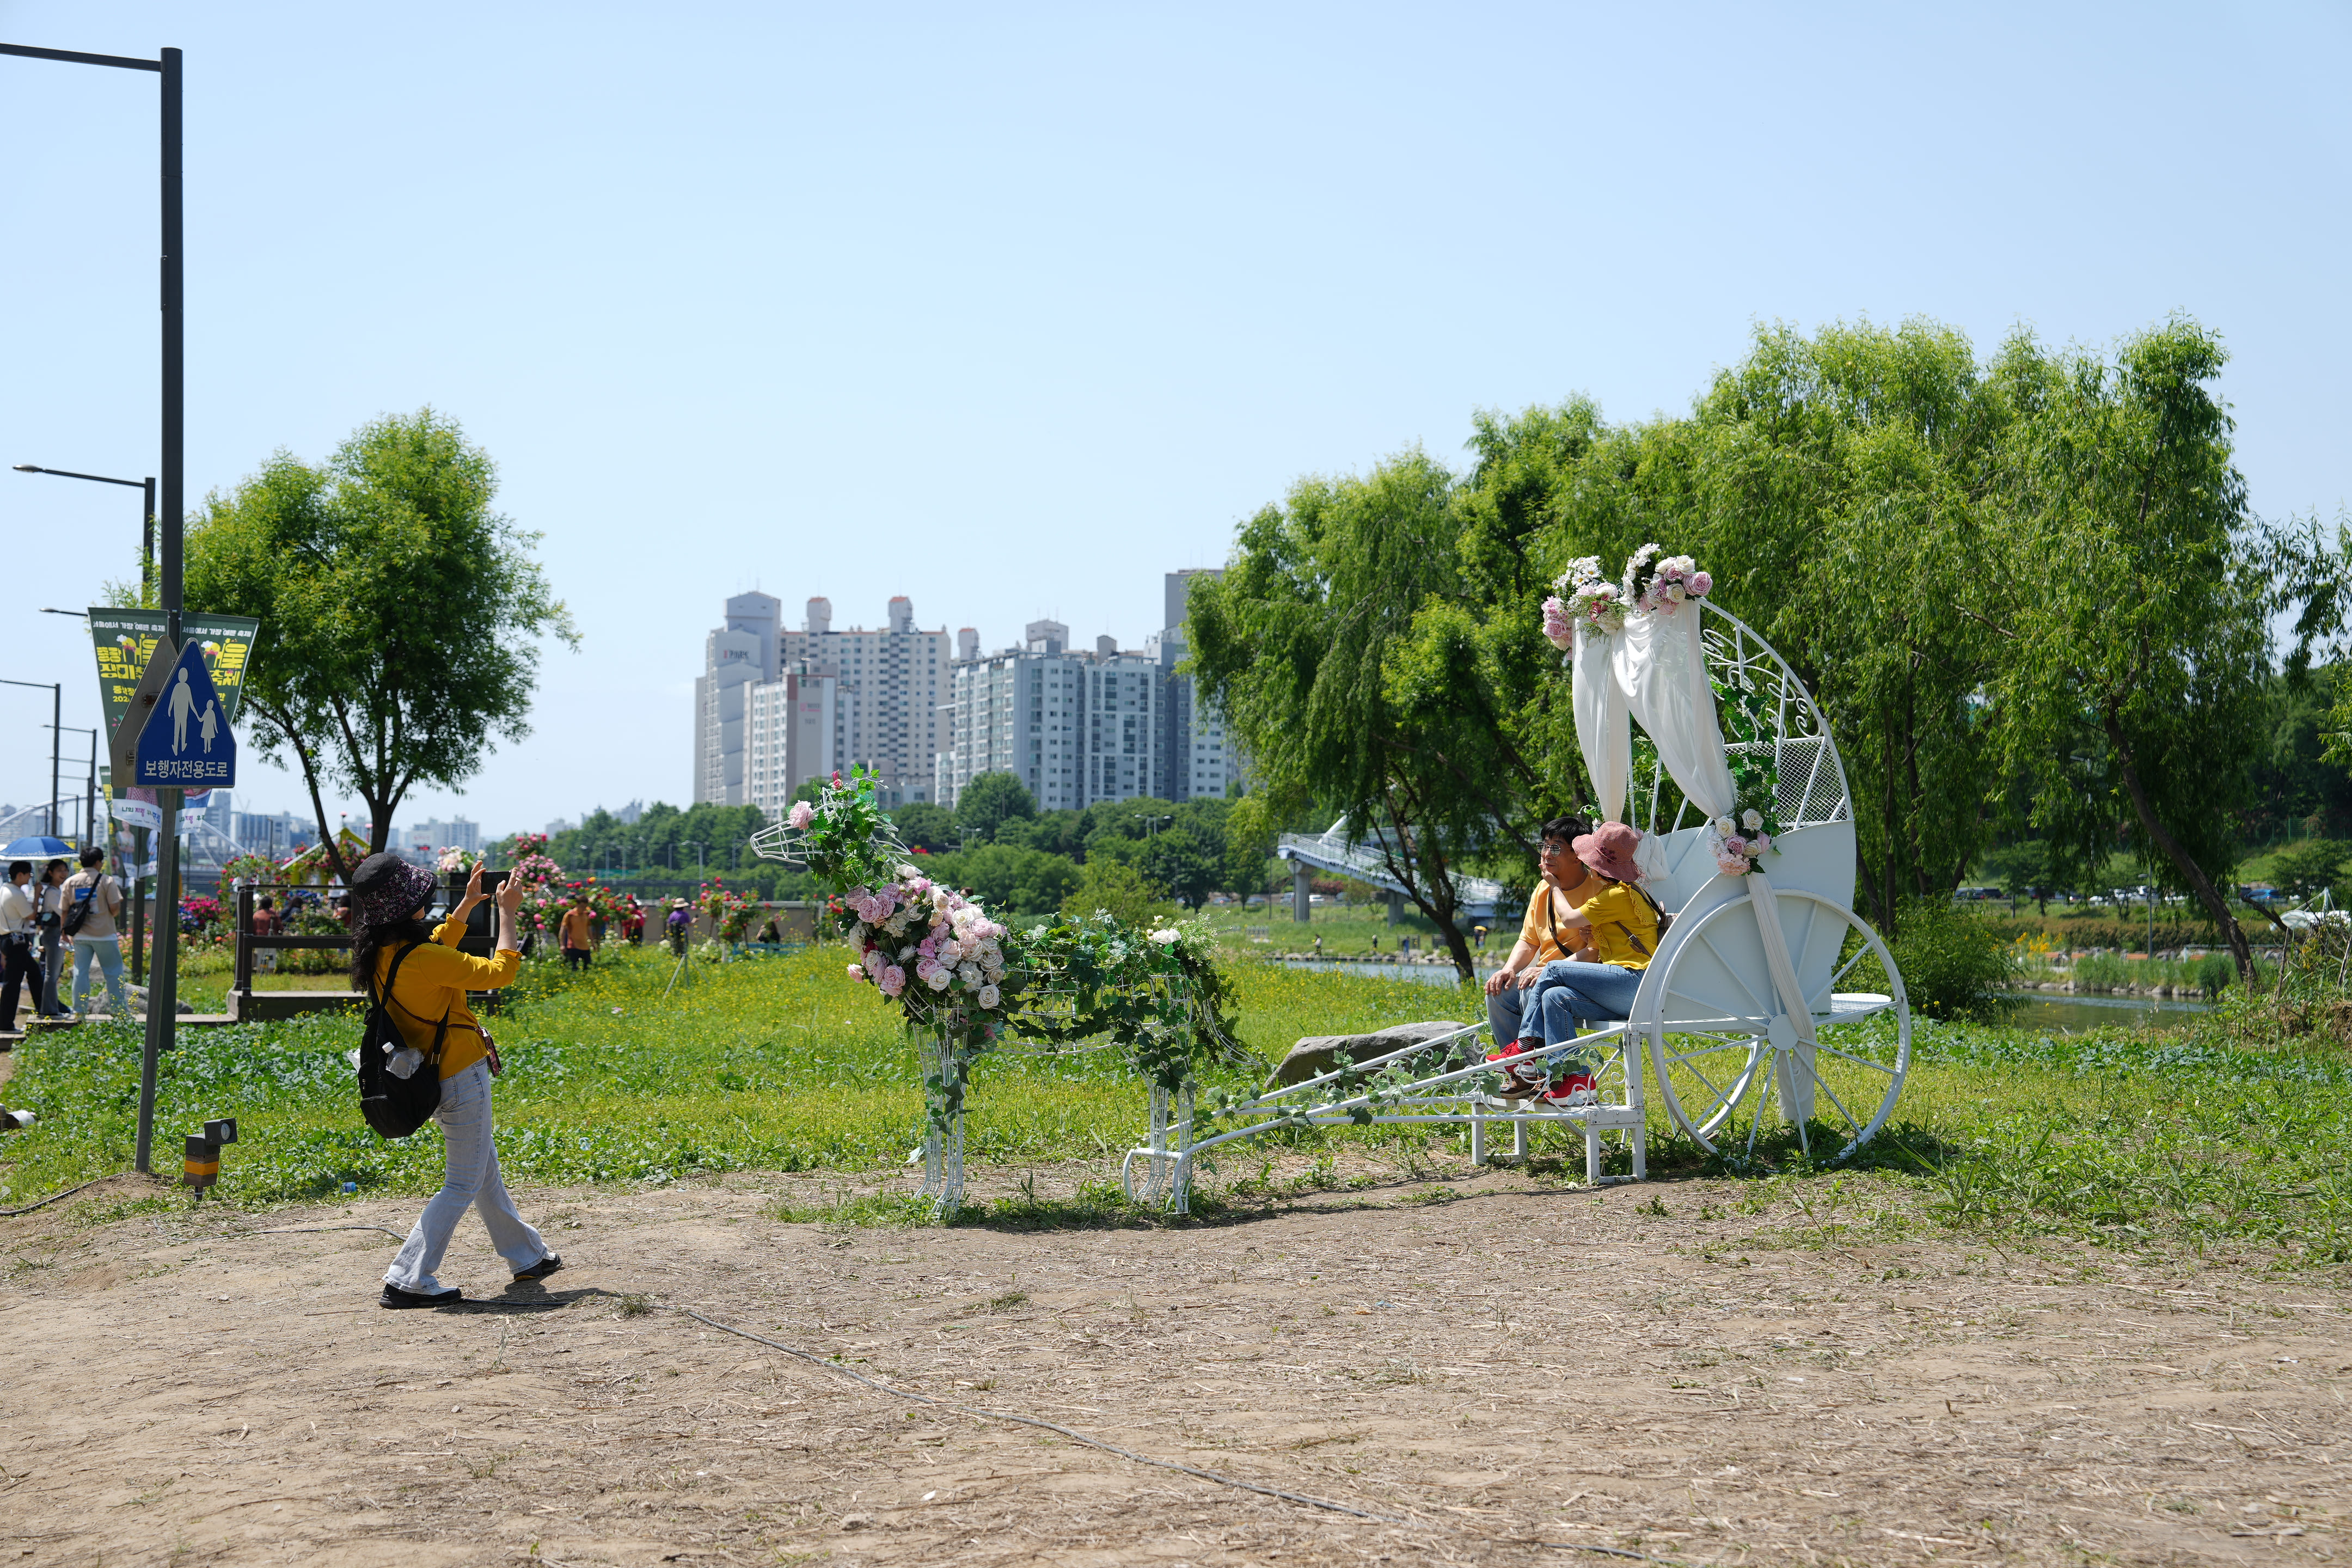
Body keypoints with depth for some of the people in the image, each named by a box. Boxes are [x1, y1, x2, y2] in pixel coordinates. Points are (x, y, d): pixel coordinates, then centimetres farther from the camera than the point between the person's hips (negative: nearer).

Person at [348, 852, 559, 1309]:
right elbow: (501, 971, -21)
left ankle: (528, 1256, 35)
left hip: (431, 1077, 9)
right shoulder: (420, 959, -27)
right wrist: (507, 912, -11)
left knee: (486, 1170, 21)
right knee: (464, 1184, -1)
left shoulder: (380, 956, 0)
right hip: (461, 1077, -9)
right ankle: (408, 1280, -6)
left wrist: (468, 903, 24)